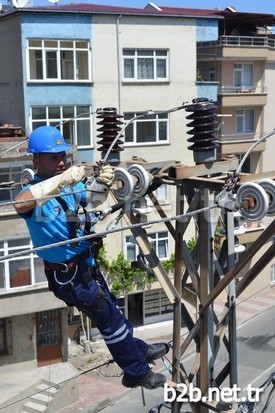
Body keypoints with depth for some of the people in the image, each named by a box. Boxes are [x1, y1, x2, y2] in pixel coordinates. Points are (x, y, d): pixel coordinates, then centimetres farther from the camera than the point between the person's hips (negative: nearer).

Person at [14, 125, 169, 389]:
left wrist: (101, 183, -18)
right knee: (109, 317, 5)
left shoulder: (68, 184, -1)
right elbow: (19, 204, -46)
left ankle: (137, 350, 48)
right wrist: (61, 180, -53)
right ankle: (137, 372, 24)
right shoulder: (34, 191, -25)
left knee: (109, 309, 26)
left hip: (86, 265, 8)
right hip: (68, 274, -8)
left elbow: (90, 197, 6)